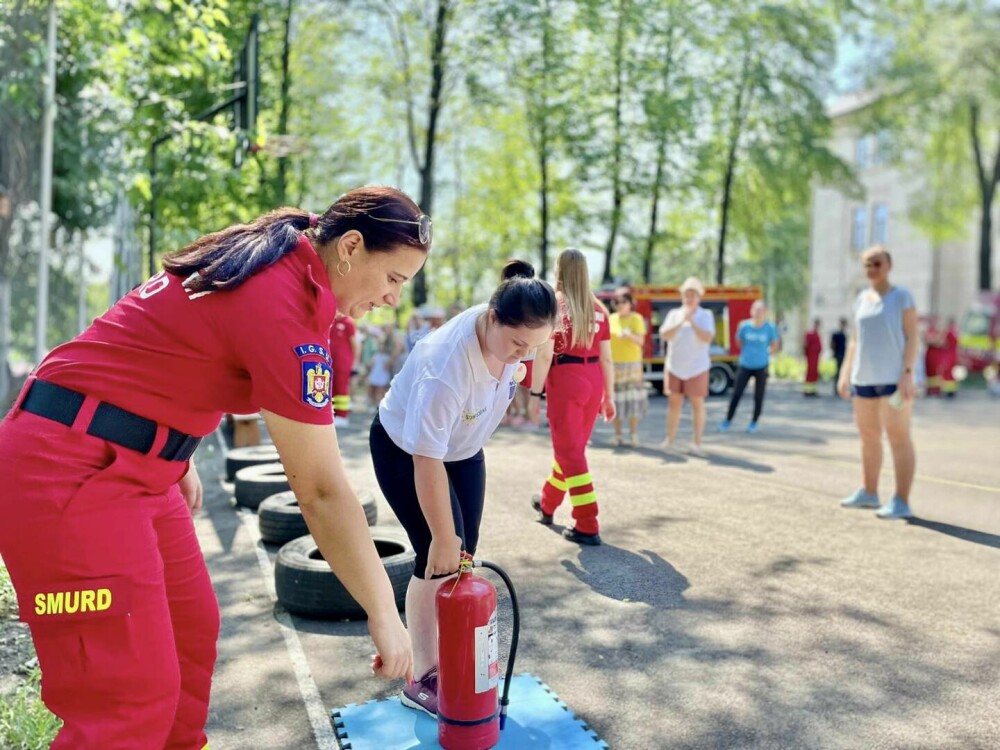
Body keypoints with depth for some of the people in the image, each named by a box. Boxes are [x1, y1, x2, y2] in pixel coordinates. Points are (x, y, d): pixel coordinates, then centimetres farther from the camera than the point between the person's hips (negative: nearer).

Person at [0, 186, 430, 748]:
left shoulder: (271, 260, 6)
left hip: (133, 463, 10)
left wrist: (180, 459, 20)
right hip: (70, 469, -10)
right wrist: (384, 613, -13)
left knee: (192, 633, 17)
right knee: (136, 700, -7)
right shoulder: (285, 303, -23)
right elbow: (322, 491, -21)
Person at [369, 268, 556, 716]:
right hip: (405, 449, -7)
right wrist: (443, 537, -32)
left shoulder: (511, 330, -21)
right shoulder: (446, 366, -42)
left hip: (463, 447, 7)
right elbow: (427, 461, -37)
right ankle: (422, 678, 3)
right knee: (440, 560, -11)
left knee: (464, 557, 8)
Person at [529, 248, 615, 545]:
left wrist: (535, 392, -8)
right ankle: (547, 504, 41)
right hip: (593, 381, 6)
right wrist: (609, 395, 14)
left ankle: (587, 527, 1)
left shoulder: (554, 304, -7)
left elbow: (545, 354, -13)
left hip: (565, 380, -6)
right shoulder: (598, 308, 8)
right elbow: (606, 357, 8)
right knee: (572, 446, 20)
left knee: (571, 452, 1)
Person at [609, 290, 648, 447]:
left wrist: (630, 335, -29)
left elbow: (641, 341, -12)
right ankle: (617, 435, 9)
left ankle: (633, 435, 3)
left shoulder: (636, 318, -1)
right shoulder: (612, 318, 9)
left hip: (631, 363, -2)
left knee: (633, 399, -3)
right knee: (616, 399, 2)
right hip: (614, 363, 3)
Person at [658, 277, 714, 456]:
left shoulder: (706, 315, -1)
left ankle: (696, 443, 6)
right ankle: (669, 440, 14)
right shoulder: (674, 313, 6)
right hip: (675, 366, 2)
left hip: (697, 367, -2)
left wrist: (692, 322, -20)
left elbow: (708, 338, -15)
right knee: (674, 402, 7)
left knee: (697, 403, 0)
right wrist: (680, 322, -16)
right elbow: (664, 335, -7)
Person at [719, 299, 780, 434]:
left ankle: (754, 423, 23)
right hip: (745, 366, 1)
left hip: (761, 367, -1)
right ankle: (728, 420, 15)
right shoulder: (744, 326, -8)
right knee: (736, 394, 2)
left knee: (758, 397, 7)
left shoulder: (770, 328, -10)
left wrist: (764, 354, 6)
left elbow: (774, 346, 6)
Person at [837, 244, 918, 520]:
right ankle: (869, 492, 24)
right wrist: (845, 373, 11)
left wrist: (907, 373, -16)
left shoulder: (902, 296, -2)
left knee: (899, 438, -6)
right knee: (868, 437, 13)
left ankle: (901, 502, -4)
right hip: (863, 378, 7)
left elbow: (912, 337, -7)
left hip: (893, 378, -6)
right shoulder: (861, 299, 14)